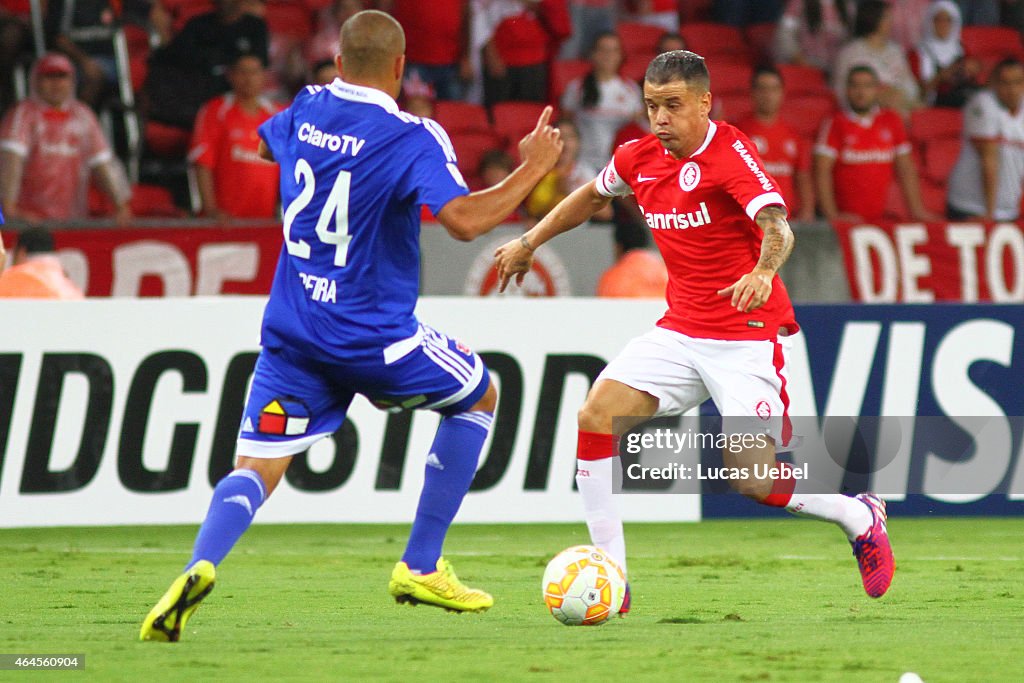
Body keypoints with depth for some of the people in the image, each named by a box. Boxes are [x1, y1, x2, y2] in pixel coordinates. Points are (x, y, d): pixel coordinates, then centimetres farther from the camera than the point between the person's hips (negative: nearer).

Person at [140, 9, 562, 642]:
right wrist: (532, 170, -13)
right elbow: (464, 219, -26)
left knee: (256, 467, 3)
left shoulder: (306, 111, 5)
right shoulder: (412, 138, -13)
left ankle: (201, 566, -30)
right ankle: (420, 568, 19)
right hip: (373, 336, -4)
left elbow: (264, 142, 29)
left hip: (291, 330, 4)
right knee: (479, 395, 21)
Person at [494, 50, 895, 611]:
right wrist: (530, 242, 29)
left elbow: (776, 225, -32)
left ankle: (860, 518, 15)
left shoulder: (729, 153, -16)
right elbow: (592, 195, 27)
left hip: (748, 336, -6)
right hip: (681, 329, 6)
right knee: (597, 415, -12)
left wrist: (763, 271, -52)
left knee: (751, 476, -15)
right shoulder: (640, 157, 4)